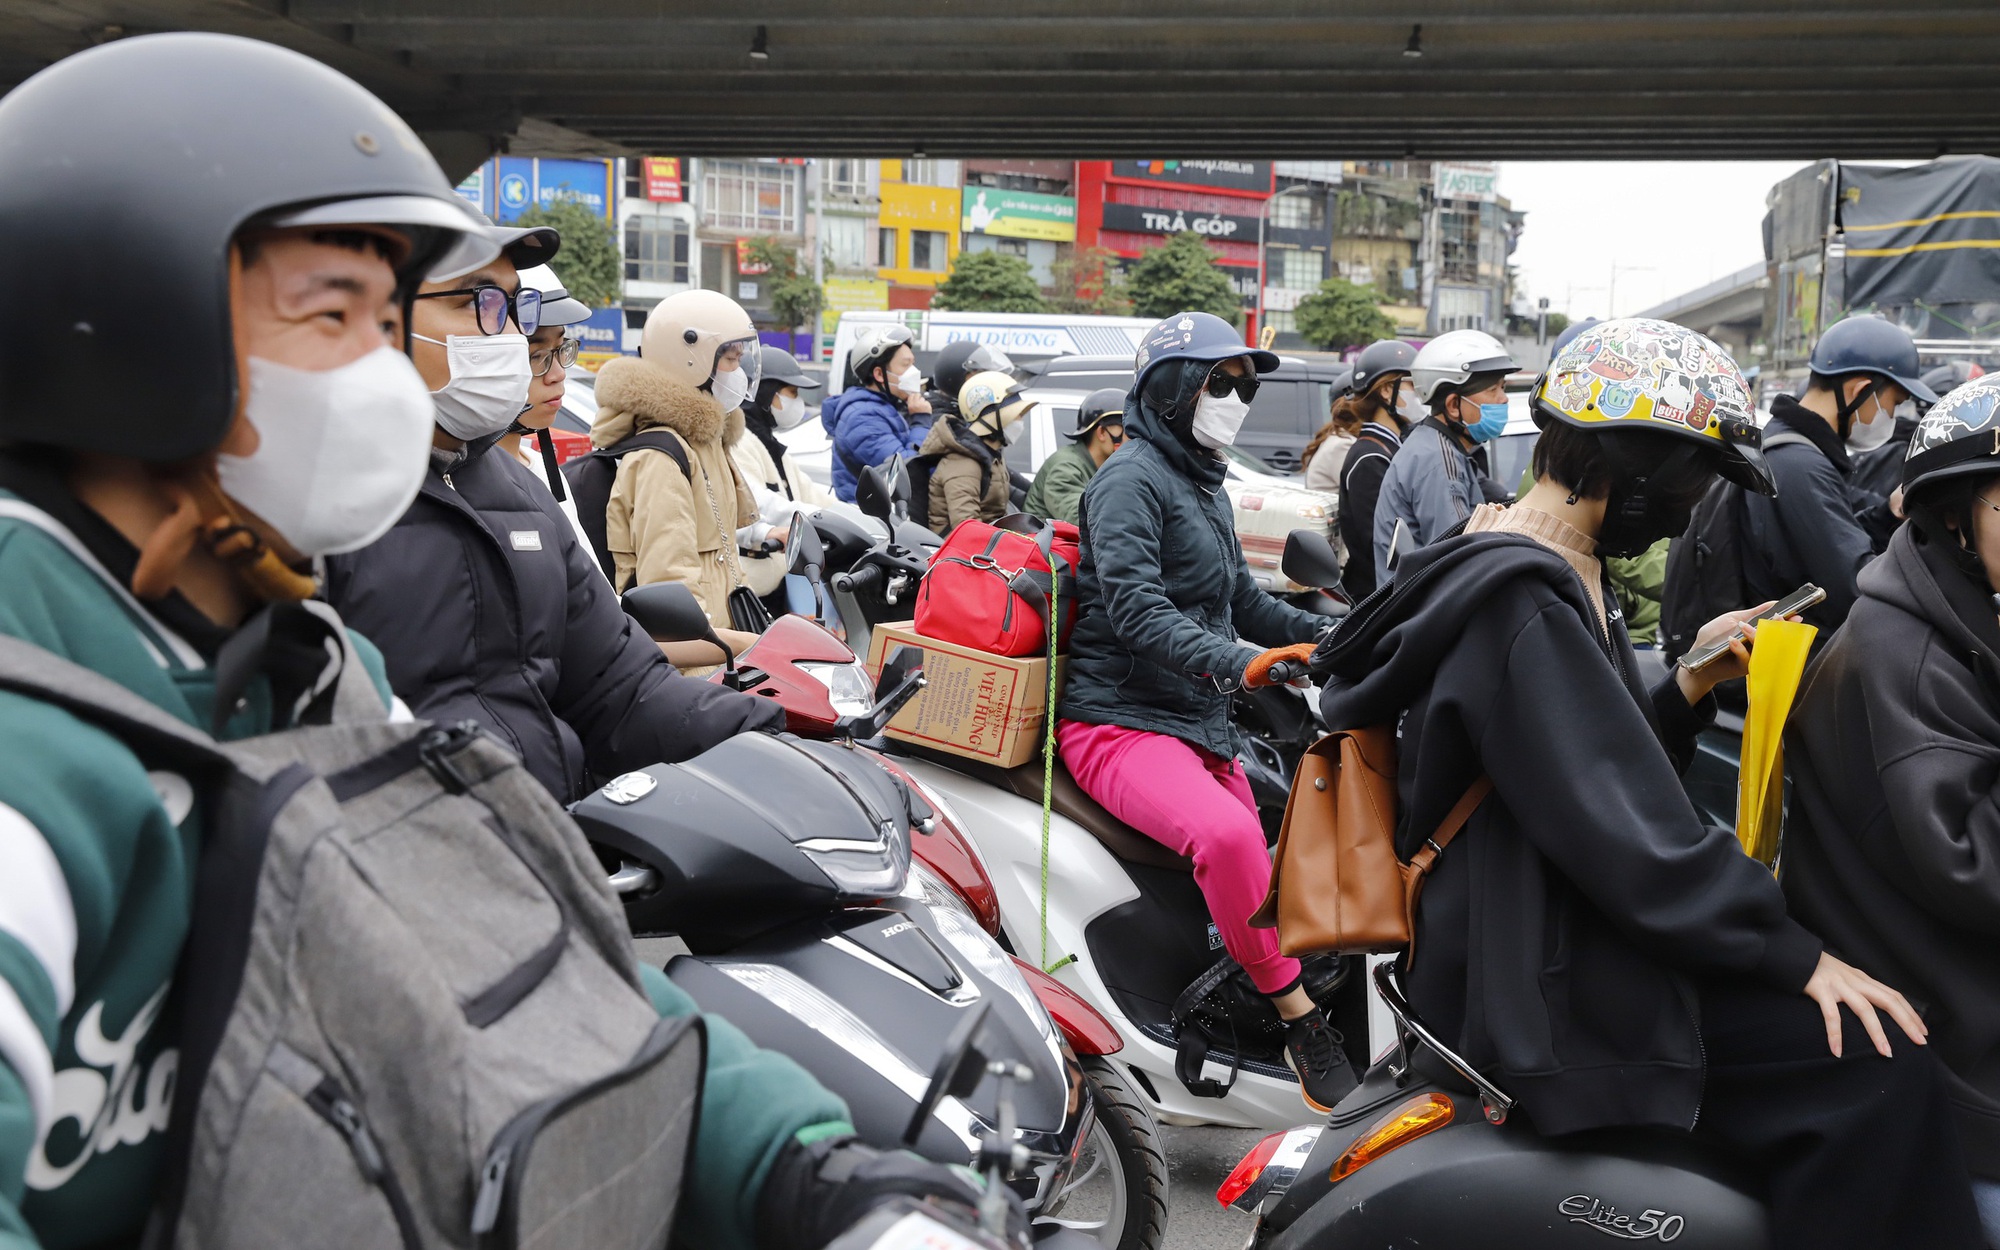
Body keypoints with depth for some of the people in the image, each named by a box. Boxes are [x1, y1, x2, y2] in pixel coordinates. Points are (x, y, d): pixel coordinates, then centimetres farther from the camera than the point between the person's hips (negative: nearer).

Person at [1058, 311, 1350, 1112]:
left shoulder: (1203, 484, 22)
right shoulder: (1132, 478, -9)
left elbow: (1239, 600, 30)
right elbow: (1135, 608, -23)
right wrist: (1238, 664, -36)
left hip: (1200, 722, 11)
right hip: (1120, 721, -11)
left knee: (1265, 856, 12)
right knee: (1226, 834, -33)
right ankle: (1299, 1016, -22)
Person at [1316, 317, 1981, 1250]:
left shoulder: (1546, 575, 12)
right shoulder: (1522, 609, -22)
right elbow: (1628, 840, -24)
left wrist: (1690, 683, 2)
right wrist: (1798, 958, -16)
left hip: (1554, 936, 11)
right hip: (1540, 993, -11)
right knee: (1876, 1068, -14)